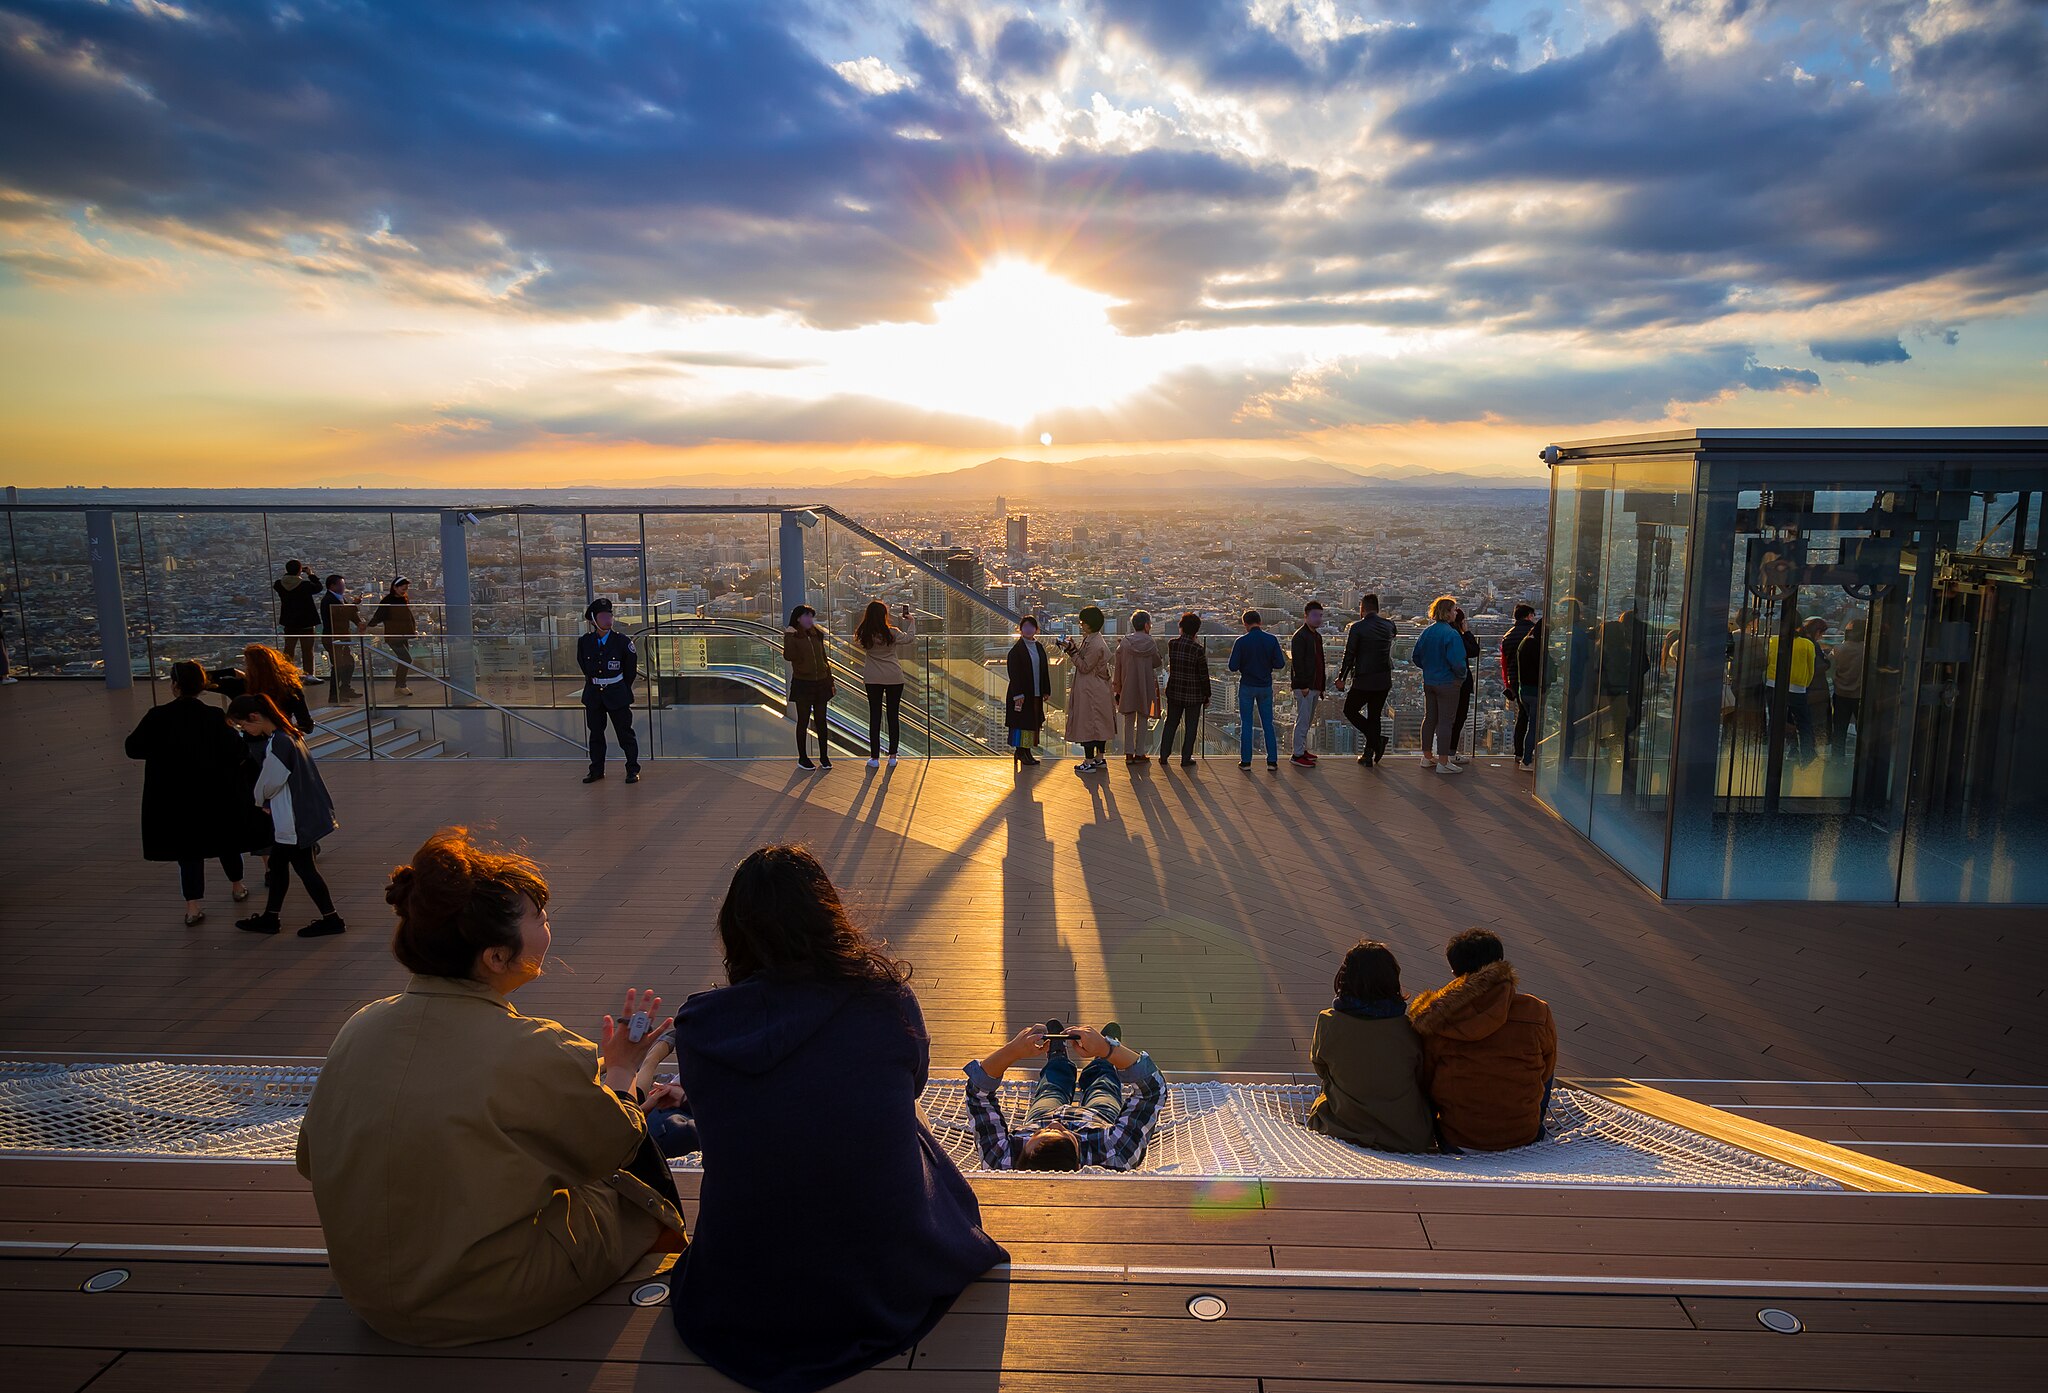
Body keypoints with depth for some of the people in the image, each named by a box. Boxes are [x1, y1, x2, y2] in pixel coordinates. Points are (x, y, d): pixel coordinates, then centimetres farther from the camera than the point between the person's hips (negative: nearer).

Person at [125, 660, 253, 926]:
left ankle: (193, 907, 2)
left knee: (188, 847, 7)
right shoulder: (214, 717, -12)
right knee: (224, 839, 20)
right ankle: (238, 887, 36)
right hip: (215, 796, 1)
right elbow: (238, 751, -12)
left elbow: (133, 749, -3)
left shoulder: (157, 717, -11)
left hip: (175, 798, 0)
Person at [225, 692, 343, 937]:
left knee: (304, 868, 3)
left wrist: (260, 801, 7)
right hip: (289, 818, 10)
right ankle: (269, 918, 32)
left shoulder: (277, 745, -26)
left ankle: (331, 919, 12)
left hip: (294, 820, -10)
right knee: (278, 864, 19)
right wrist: (265, 801, 6)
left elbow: (268, 784, -13)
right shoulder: (286, 735, 4)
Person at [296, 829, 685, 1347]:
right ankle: (661, 1233, 46)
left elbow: (311, 1160, 5)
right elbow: (612, 1147, -10)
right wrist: (618, 1069, 9)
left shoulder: (359, 1028, -10)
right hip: (488, 1305, -6)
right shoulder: (536, 1055, -28)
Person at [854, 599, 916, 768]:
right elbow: (910, 638, 1)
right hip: (894, 678, -1)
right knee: (893, 716, 8)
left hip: (872, 679, 1)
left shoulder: (864, 635, -7)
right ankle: (892, 756, 10)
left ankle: (875, 757, 6)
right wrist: (911, 622, 16)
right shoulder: (892, 633, -12)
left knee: (875, 716, 6)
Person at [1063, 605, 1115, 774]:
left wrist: (1072, 651, -18)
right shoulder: (1089, 639, 10)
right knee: (1099, 723, 15)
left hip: (1090, 691, -11)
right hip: (1099, 690, 11)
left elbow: (1084, 667, -19)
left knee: (1087, 723, -4)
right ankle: (1099, 759, 25)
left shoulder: (1096, 645, -22)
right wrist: (1073, 648, 5)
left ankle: (1089, 762, 1)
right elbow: (1083, 658, 16)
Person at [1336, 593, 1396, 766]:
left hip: (1363, 680, -5)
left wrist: (1342, 678, -2)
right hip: (1384, 681, 6)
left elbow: (1349, 655, -11)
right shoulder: (1389, 625, 4)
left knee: (1349, 711, 10)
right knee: (1374, 716, 14)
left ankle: (1377, 739, -7)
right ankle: (1368, 754, 16)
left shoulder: (1358, 627, -12)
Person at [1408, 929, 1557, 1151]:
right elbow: (1546, 1072, 4)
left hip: (1456, 1140, 0)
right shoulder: (1537, 1013, -12)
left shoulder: (1436, 1022, -13)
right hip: (1523, 1137, 0)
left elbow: (1424, 1084, -3)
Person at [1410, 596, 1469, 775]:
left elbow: (1415, 657, 10)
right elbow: (1457, 662, -22)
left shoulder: (1427, 632, 4)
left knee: (1429, 718, 15)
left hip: (1429, 681, 7)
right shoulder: (1452, 634, -19)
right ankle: (1443, 762, 2)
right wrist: (1463, 674, -4)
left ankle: (1427, 757, 24)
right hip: (1448, 683, -7)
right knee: (1446, 721, -1)